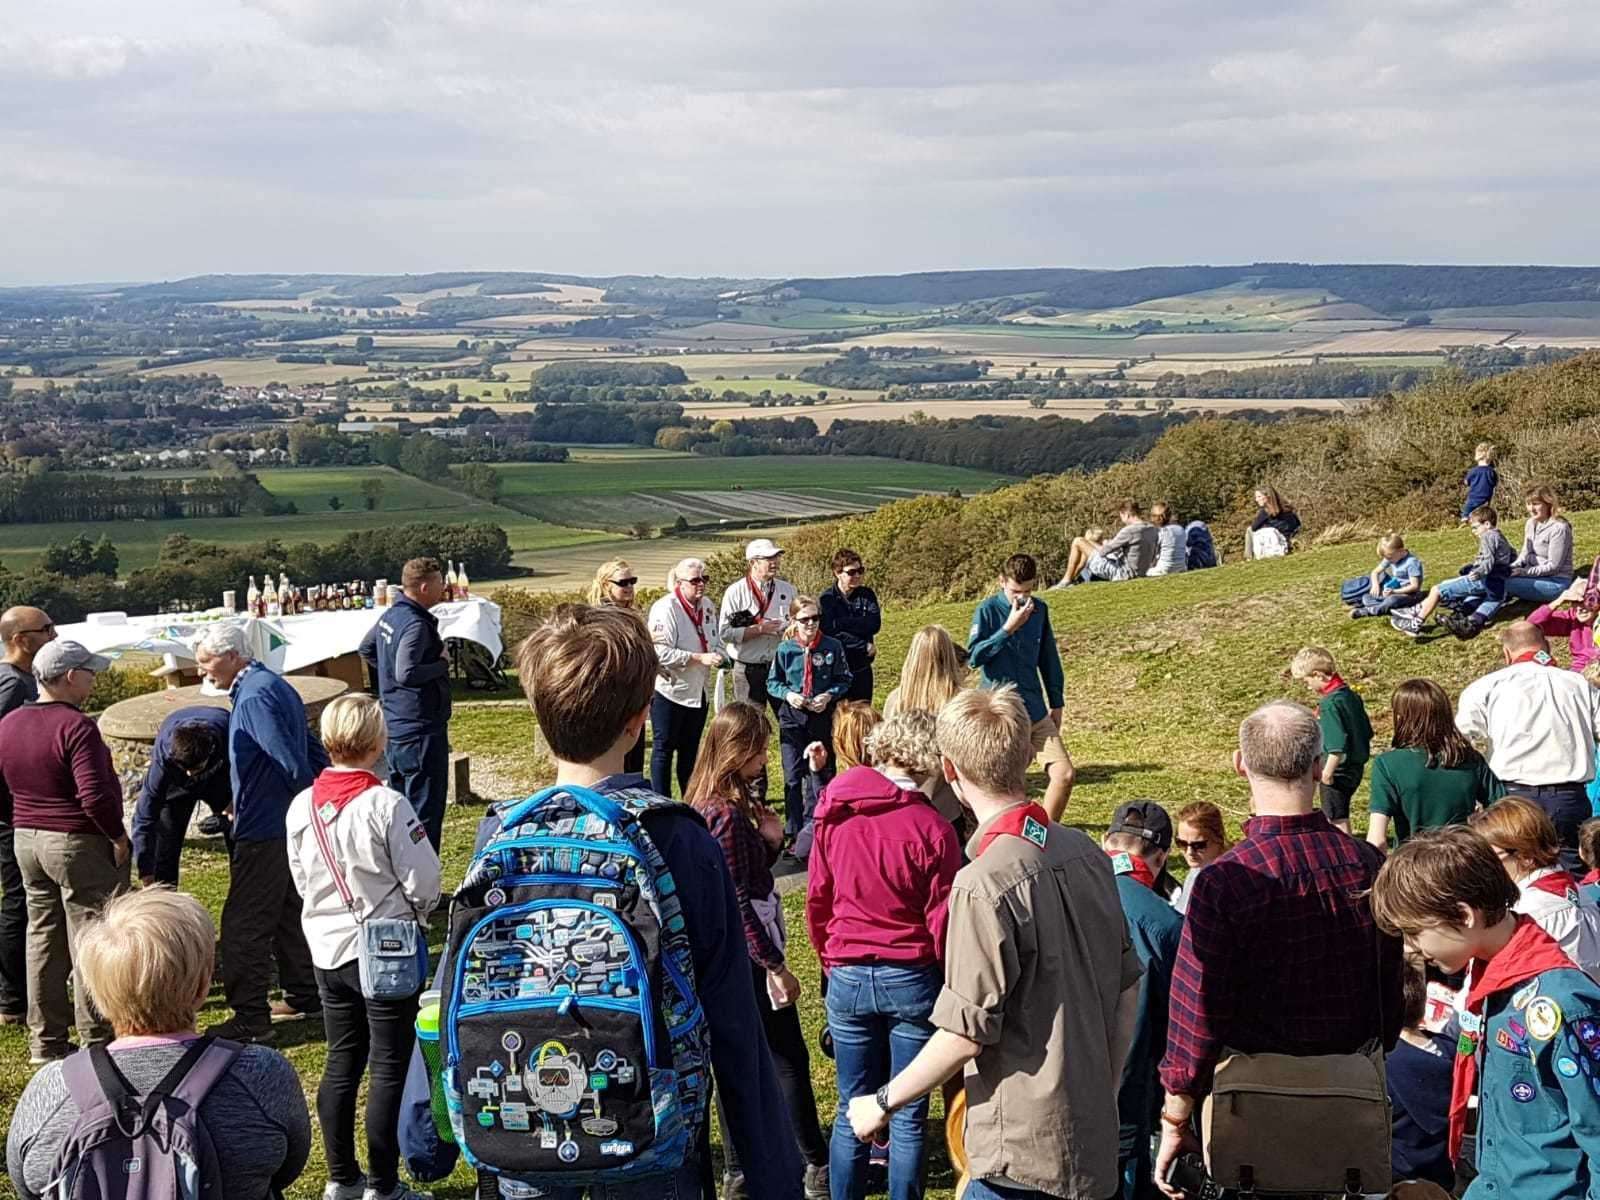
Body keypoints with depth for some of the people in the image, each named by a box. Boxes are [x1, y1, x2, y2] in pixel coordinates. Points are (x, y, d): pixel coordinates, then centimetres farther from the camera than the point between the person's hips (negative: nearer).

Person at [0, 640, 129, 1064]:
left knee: (43, 941, 15)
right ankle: (97, 1041, 8)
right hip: (81, 844, -8)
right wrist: (119, 837, -13)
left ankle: (45, 1041, 22)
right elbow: (95, 794, -25)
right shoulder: (75, 726, -19)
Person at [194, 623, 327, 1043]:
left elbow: (292, 762, -24)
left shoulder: (254, 697, -18)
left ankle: (250, 1017, -1)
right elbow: (313, 753, 18)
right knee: (288, 912, 20)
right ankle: (304, 995, 30)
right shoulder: (274, 685, 14)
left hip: (264, 830, -10)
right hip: (290, 826, 10)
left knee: (243, 924, -4)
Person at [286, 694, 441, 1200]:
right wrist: (418, 917, 5)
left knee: (341, 1063, 16)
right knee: (388, 1069, 3)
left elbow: (302, 879, 8)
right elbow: (424, 881, -16)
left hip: (328, 949, 6)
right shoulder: (386, 804, -20)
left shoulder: (302, 806, -2)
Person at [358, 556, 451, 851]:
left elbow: (366, 649, 25)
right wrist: (442, 663, -17)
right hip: (421, 730, -10)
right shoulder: (416, 625, -20)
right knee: (425, 814, -3)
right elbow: (407, 673, -31)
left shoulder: (390, 615, 9)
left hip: (395, 727, 10)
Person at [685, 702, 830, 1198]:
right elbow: (738, 904, -23)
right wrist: (776, 965, -18)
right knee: (789, 1059, 3)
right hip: (748, 954, -9)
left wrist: (769, 839, -3)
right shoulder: (728, 814, -23)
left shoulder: (709, 804, 6)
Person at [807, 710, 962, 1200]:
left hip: (848, 979, 3)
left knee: (852, 1111, 14)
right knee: (908, 1118, 8)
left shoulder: (834, 816, -2)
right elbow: (942, 922, -10)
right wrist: (952, 975, 7)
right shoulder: (932, 829, -14)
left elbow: (817, 900, 6)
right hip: (913, 979, -3)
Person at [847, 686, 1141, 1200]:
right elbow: (1127, 989, 10)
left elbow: (966, 1036, -19)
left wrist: (882, 1102, -5)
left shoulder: (986, 884, -22)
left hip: (1024, 1155, -8)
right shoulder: (1087, 854, 2)